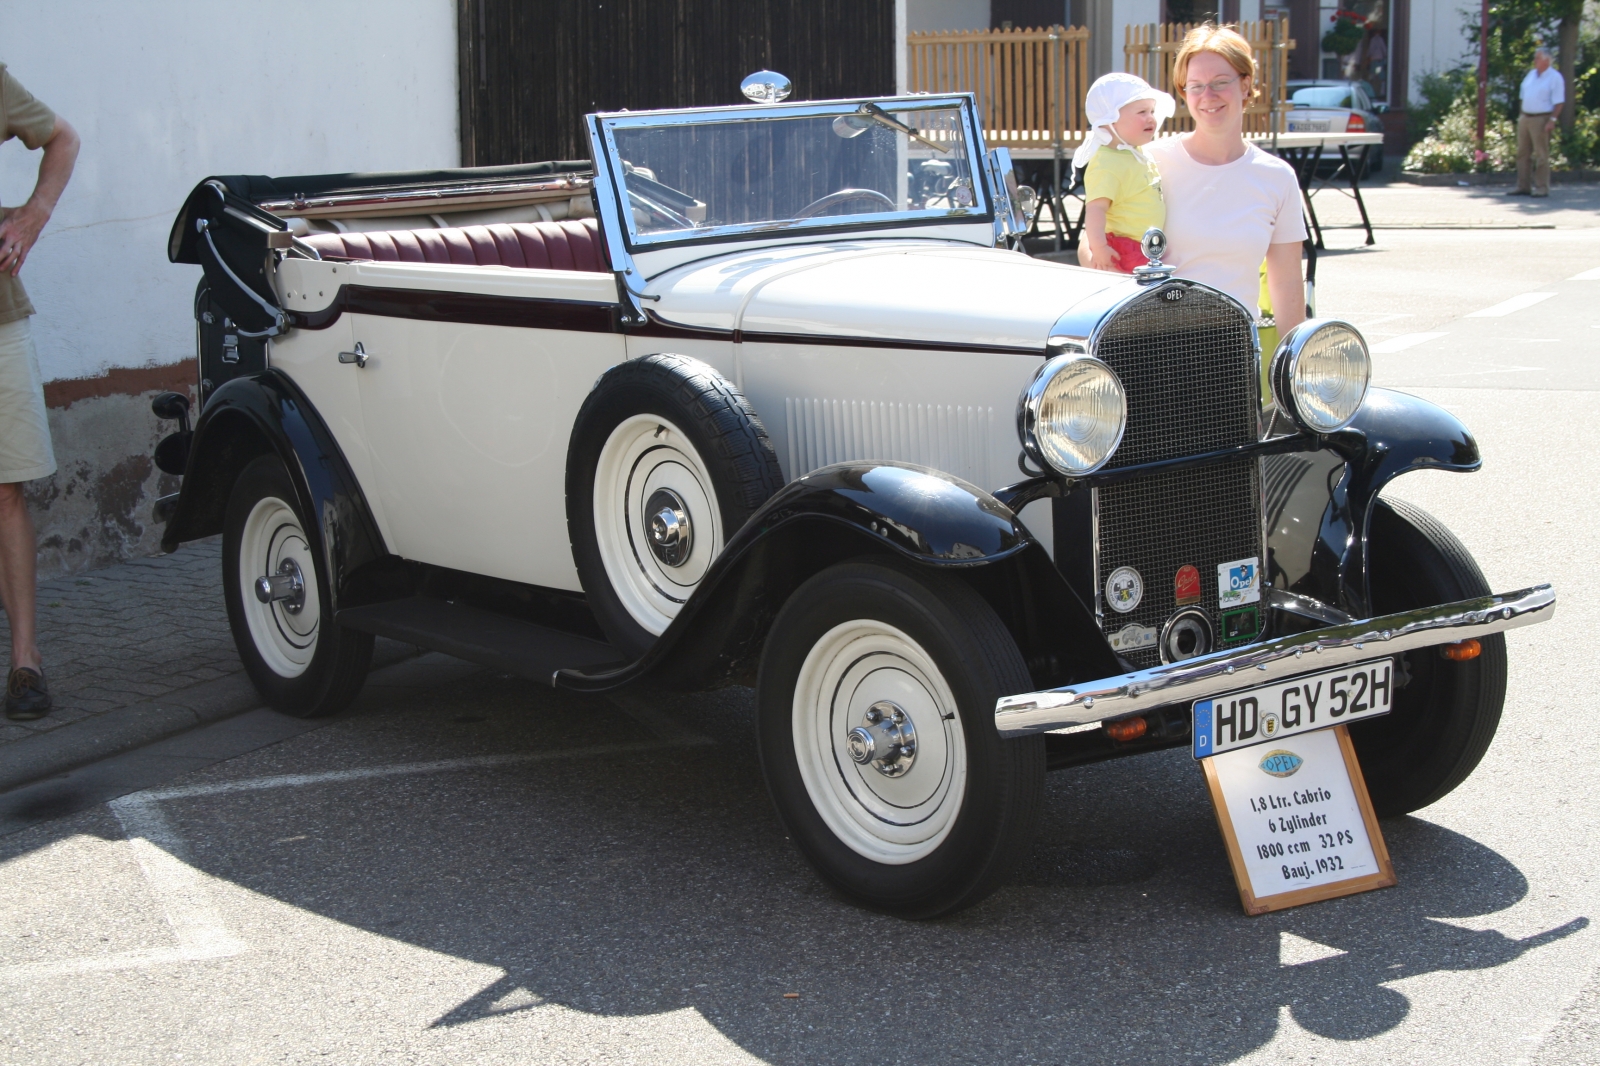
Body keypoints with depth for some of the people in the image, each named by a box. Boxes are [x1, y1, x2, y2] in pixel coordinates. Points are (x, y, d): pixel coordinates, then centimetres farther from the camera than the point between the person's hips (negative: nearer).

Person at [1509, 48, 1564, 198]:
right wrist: (1521, 115, 12)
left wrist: (1552, 120, -20)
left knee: (1541, 155, -4)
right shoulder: (1531, 74, 14)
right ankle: (1522, 186, 15)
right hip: (1525, 118, 8)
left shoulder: (1554, 77, -7)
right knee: (1522, 153, 9)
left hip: (1541, 120, -8)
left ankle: (1542, 187, 0)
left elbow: (1558, 102, -12)